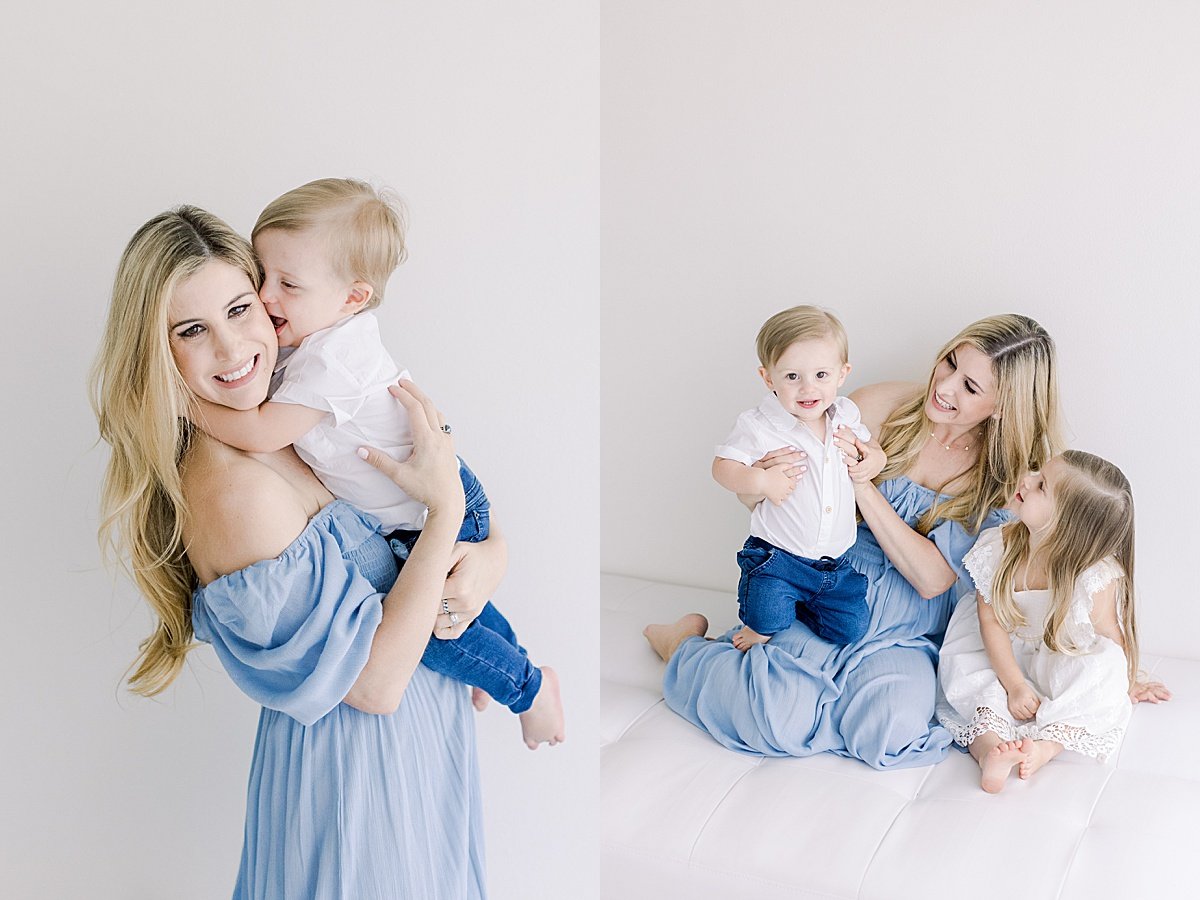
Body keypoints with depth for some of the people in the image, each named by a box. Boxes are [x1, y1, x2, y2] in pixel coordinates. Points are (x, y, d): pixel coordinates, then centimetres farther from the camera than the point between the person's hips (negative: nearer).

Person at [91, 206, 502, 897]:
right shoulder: (236, 491, -29)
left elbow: (481, 502, 5)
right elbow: (373, 684, -26)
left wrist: (490, 558, -17)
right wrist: (447, 510, -25)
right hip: (358, 760, -8)